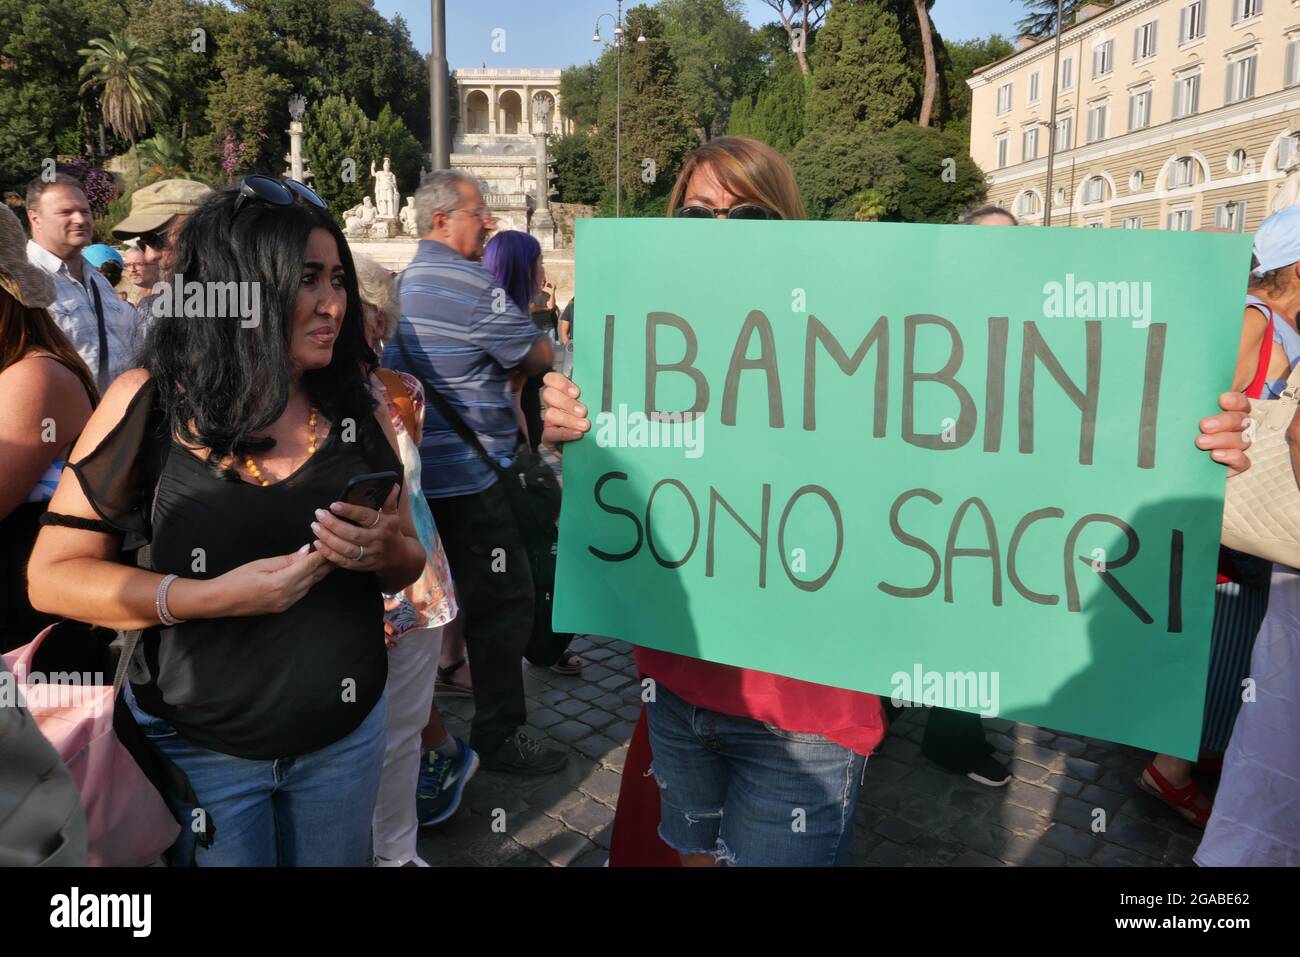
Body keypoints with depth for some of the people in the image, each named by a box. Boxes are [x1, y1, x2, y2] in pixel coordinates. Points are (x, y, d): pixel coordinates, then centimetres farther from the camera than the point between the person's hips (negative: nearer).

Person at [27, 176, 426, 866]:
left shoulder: (358, 408, -4)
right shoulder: (149, 402, -12)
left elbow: (409, 560, 4)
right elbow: (52, 576, -10)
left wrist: (388, 553, -19)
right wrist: (213, 597, -23)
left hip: (345, 737, 3)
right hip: (197, 749, -3)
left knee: (335, 857, 22)